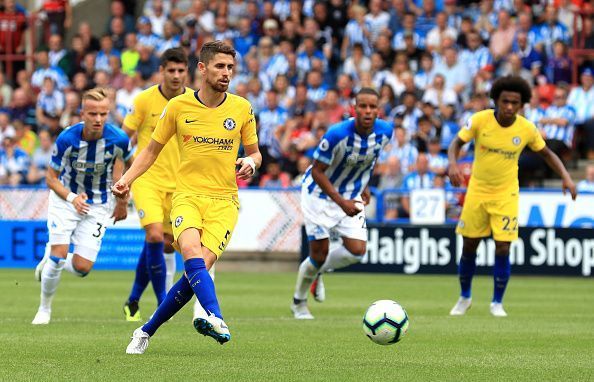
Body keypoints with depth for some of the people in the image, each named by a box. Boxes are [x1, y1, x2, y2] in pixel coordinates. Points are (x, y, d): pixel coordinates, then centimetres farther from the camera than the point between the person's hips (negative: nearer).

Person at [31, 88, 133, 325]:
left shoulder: (118, 139, -21)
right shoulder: (67, 139, -22)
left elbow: (130, 163, 3)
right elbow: (51, 178, -11)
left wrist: (123, 201, 8)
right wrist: (72, 198, -29)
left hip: (99, 205, 1)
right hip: (66, 198, -1)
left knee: (82, 267, -9)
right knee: (59, 256, -14)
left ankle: (51, 261, 26)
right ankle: (44, 309, 9)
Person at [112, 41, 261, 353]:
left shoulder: (242, 108, 6)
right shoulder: (178, 107, 3)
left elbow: (255, 153, 17)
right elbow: (152, 149, 14)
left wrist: (250, 163, -7)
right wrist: (126, 179, 0)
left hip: (224, 201, 0)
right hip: (187, 195, 0)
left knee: (202, 264, -17)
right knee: (191, 252, -31)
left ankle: (147, 331, 0)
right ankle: (215, 319, -47)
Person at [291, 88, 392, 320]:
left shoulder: (385, 131, -14)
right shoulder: (337, 134, -30)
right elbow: (317, 172, -22)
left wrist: (363, 186, 9)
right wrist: (341, 202, -29)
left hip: (350, 196, 5)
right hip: (320, 194, -5)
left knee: (357, 250, -9)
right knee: (320, 253, -4)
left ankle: (317, 272, 23)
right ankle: (299, 302, 22)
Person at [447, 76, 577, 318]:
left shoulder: (527, 129, -10)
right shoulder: (480, 120, -14)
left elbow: (546, 153, 5)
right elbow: (457, 143, -8)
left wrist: (565, 176, -7)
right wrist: (453, 164, -30)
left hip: (506, 195, 0)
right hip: (477, 191, 0)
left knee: (502, 249, -8)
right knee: (469, 247, 6)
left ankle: (497, 303, 10)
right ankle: (464, 298, 28)